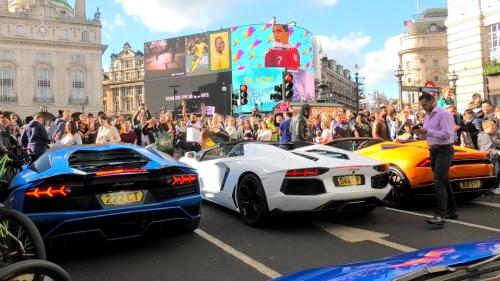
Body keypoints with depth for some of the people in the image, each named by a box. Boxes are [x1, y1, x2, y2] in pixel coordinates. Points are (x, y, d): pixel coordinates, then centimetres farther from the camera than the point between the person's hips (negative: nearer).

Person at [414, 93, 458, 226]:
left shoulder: (443, 114, -12)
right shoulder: (428, 116, 14)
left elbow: (447, 134, -20)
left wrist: (428, 131, -24)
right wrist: (421, 133, -2)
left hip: (444, 150, -9)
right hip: (434, 150, 9)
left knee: (438, 182, -17)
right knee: (444, 181, 14)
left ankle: (440, 215, -18)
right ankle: (451, 211, 25)